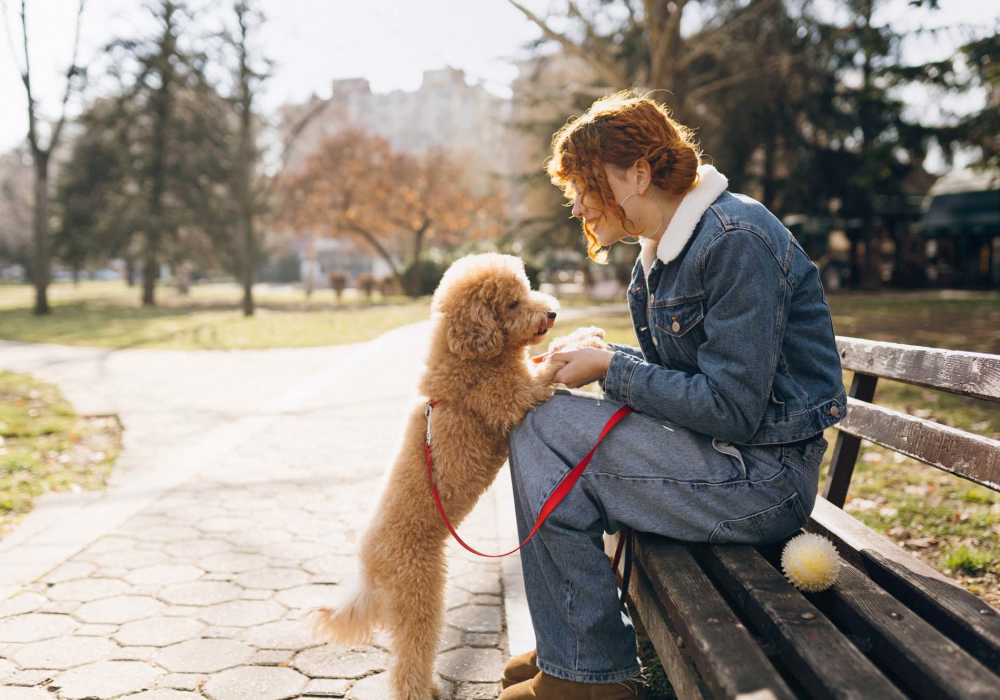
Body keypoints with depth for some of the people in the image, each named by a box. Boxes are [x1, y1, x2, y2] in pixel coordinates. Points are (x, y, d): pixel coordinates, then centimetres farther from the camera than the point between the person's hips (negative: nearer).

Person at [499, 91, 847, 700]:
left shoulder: (736, 240, -19)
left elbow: (732, 410, -23)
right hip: (724, 460, 10)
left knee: (546, 430, -15)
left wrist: (611, 369, -15)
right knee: (542, 420, 10)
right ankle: (570, 650, 18)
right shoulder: (661, 254, 12)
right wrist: (600, 360, 0)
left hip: (764, 478, -10)